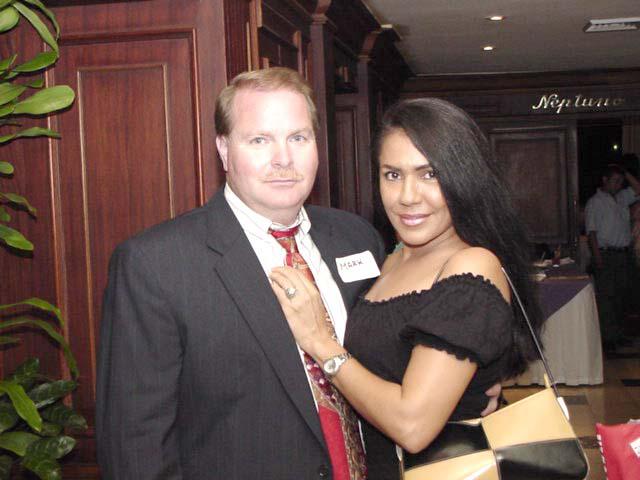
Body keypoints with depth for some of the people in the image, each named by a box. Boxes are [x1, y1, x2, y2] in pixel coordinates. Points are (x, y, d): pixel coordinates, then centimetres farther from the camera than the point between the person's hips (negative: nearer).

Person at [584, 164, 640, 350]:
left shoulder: (621, 198, 14)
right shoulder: (594, 202, -5)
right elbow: (592, 231, -11)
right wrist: (597, 256, -18)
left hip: (623, 253, 7)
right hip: (606, 254, -7)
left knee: (622, 296, 10)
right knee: (606, 296, -6)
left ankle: (617, 334, 19)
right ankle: (607, 337, -5)